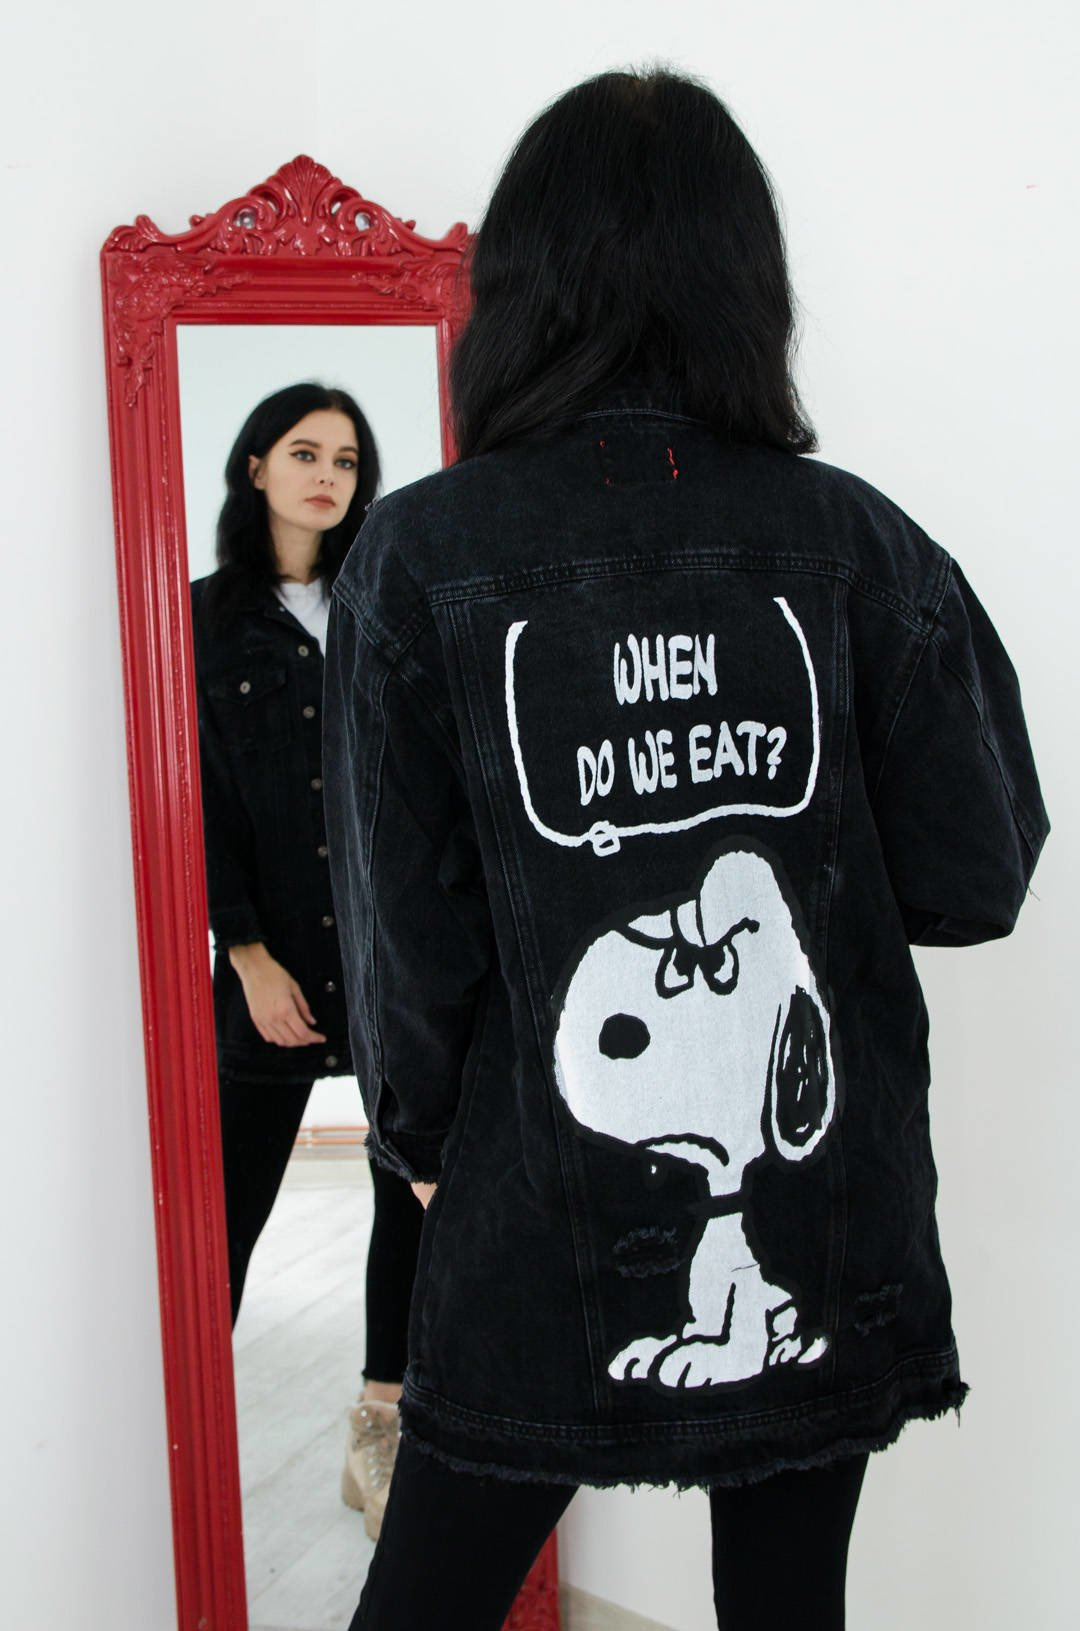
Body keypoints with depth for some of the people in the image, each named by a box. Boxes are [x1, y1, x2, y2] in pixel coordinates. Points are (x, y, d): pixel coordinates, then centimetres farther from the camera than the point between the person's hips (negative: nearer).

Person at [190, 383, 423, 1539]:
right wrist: (248, 952, -7)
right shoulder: (208, 617, 6)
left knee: (415, 1188, 6)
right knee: (232, 1207, 0)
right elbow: (200, 800, 1)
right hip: (274, 956, -2)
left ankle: (380, 1434, 20)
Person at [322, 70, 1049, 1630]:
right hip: (825, 1249, 2)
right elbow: (975, 882, -4)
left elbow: (407, 927, -7)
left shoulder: (421, 552, -9)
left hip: (539, 1243, -1)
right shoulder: (855, 539, -5)